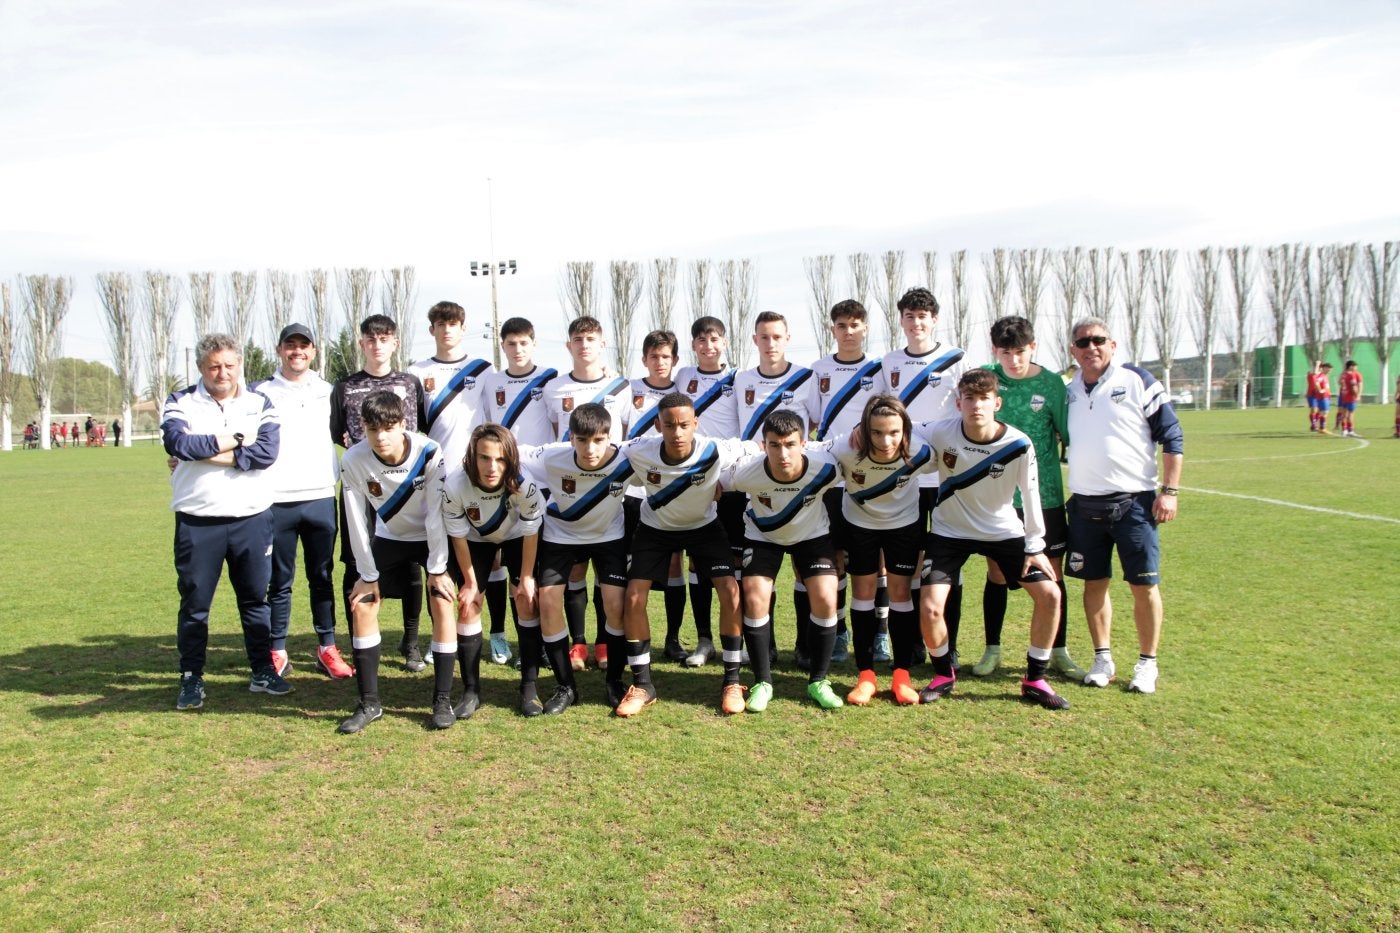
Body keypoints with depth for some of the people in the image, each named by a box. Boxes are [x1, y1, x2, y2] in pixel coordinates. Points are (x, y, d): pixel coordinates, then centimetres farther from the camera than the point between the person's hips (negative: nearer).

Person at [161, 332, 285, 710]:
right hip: (196, 522, -1)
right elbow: (177, 442, -17)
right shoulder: (180, 403, 4)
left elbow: (267, 451, -11)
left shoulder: (259, 404, 6)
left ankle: (263, 672, 22)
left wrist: (205, 451, -13)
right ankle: (191, 680, 19)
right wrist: (235, 440, -11)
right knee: (194, 604, 7)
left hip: (252, 519, 1)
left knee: (256, 598, 11)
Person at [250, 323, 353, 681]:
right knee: (279, 580, 4)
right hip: (276, 500, -2)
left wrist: (338, 477, 9)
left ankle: (327, 648, 14)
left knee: (322, 577, 7)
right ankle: (277, 652, 12)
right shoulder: (260, 392, 5)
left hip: (321, 497, 2)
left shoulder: (327, 391, 11)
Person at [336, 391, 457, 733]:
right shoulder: (354, 460, -23)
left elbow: (436, 514, -23)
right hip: (389, 538, 3)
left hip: (433, 538, -3)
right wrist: (368, 574, -11)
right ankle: (369, 703, 6)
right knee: (361, 604, -5)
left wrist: (437, 569, -18)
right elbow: (356, 521, -15)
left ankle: (443, 699, -3)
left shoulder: (429, 453, -30)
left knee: (441, 604, -15)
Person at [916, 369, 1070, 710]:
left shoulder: (1019, 445, -20)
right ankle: (943, 675, 15)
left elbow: (1030, 496, -7)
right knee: (929, 607, -14)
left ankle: (1035, 680, 13)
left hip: (1004, 532, 1)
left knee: (1049, 594, -7)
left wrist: (1035, 547, -2)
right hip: (950, 532, -1)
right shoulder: (940, 433, -22)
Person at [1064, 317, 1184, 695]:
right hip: (1084, 505, 4)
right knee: (1094, 583, 9)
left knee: (1144, 584, -1)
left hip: (1134, 502, -3)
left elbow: (1171, 435, -3)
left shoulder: (1137, 381, -3)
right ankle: (1102, 658, 21)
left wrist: (1169, 491, -8)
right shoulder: (1069, 391, 8)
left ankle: (1147, 663, 12)